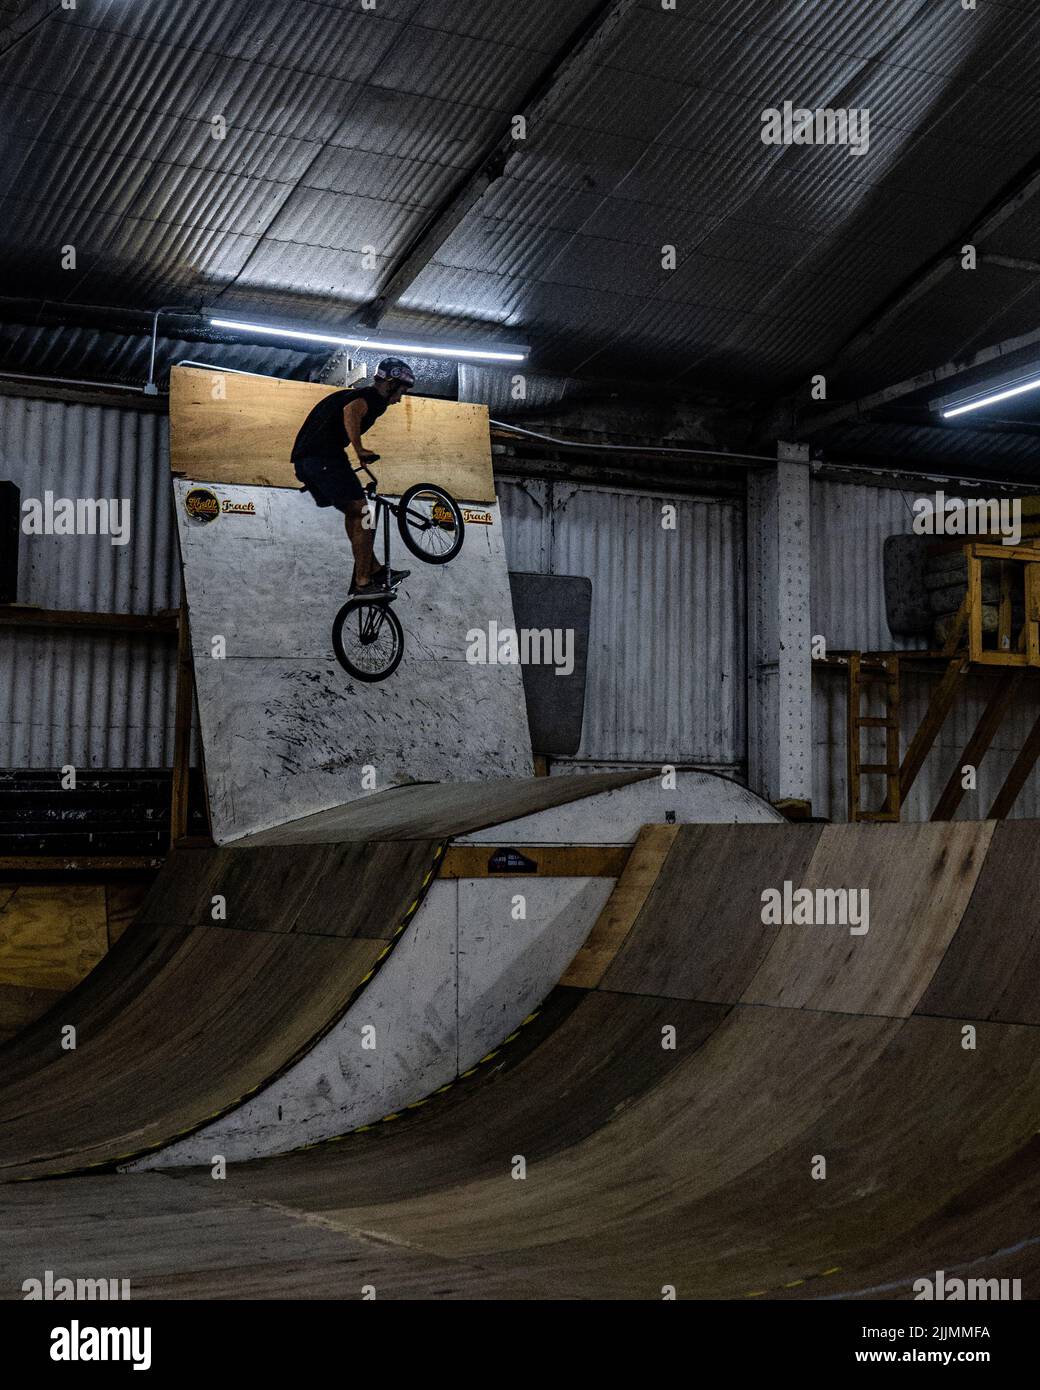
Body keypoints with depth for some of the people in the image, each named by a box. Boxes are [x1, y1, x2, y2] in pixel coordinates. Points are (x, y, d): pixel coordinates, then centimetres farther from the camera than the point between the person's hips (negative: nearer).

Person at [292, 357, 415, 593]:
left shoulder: (357, 393, 27)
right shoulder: (375, 398, -2)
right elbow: (351, 410, -25)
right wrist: (360, 450, -22)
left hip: (304, 459, 10)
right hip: (324, 458, -10)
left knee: (353, 512, 18)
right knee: (364, 514, -4)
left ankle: (374, 569, 21)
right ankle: (363, 581, -4)